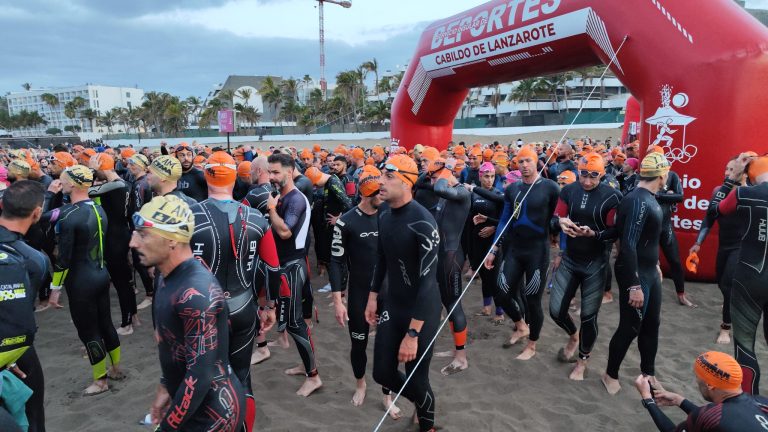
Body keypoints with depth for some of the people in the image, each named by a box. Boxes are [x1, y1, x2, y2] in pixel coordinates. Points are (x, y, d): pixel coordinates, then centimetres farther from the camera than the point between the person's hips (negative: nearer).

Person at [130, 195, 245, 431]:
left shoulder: (195, 294, -29)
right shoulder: (168, 276, 1)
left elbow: (201, 374, -27)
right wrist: (165, 387, 16)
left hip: (213, 412, -8)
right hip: (188, 402, 8)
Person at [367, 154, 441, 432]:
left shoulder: (422, 223, -23)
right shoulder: (384, 215, 1)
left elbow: (427, 280, -24)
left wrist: (412, 333, -25)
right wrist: (373, 296, 14)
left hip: (421, 308, -7)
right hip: (392, 303, 7)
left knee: (417, 378, 5)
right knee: (382, 373, 10)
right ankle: (420, 402, 41)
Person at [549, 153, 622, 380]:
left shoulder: (611, 196, -13)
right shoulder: (569, 191, -2)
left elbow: (615, 232, -10)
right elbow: (555, 220, 0)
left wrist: (593, 233, -29)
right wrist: (560, 222, -23)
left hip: (595, 264, -3)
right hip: (569, 260, 4)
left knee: (589, 317, 7)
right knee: (556, 310, 5)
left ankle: (582, 361, 30)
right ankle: (573, 336, 40)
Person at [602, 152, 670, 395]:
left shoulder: (650, 198, 8)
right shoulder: (638, 201, -23)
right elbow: (628, 245, -27)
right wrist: (634, 285, -26)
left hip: (650, 272, 9)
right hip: (635, 275, -9)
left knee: (652, 325, 17)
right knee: (630, 328, 2)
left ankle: (648, 374, 33)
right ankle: (610, 374, 20)